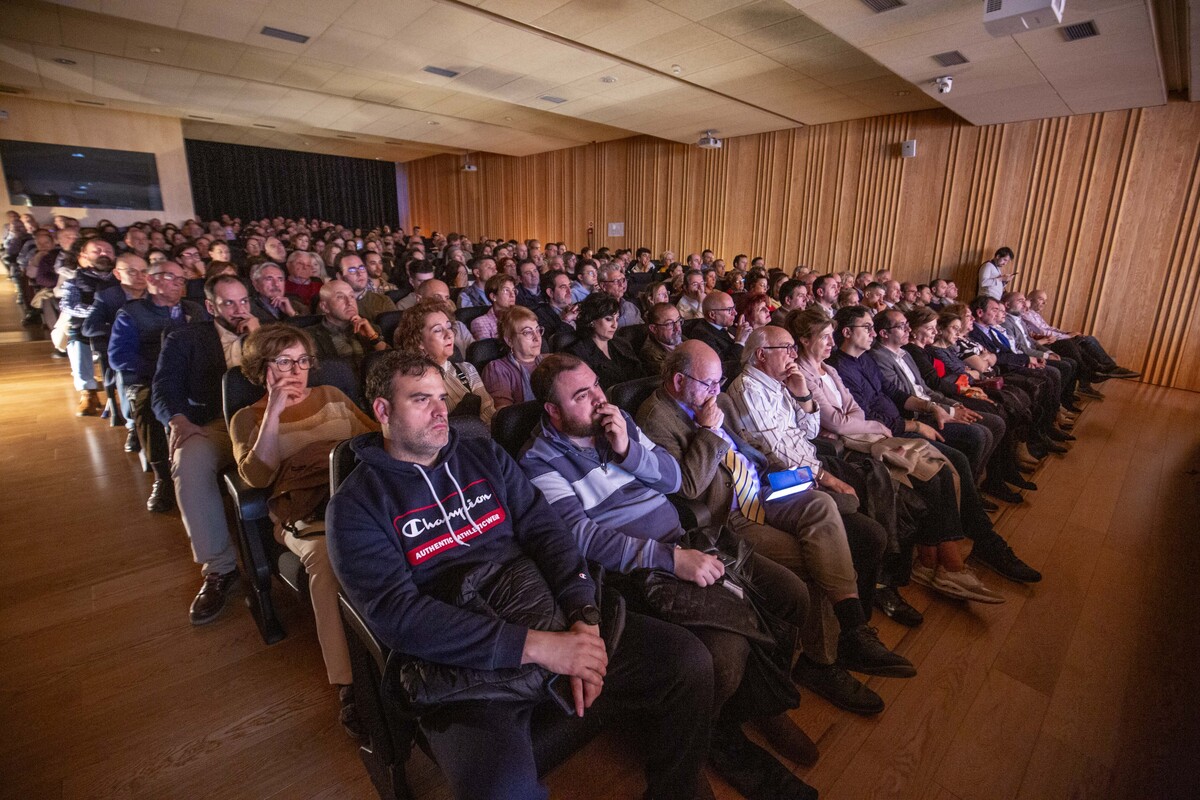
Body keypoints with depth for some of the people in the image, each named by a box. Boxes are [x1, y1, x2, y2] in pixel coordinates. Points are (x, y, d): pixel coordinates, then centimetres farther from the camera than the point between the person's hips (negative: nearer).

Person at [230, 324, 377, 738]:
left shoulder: (331, 395, 25)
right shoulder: (248, 418, 18)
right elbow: (257, 478, 0)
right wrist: (273, 412, -3)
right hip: (304, 514, -2)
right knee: (326, 559, -36)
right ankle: (348, 686, -30)